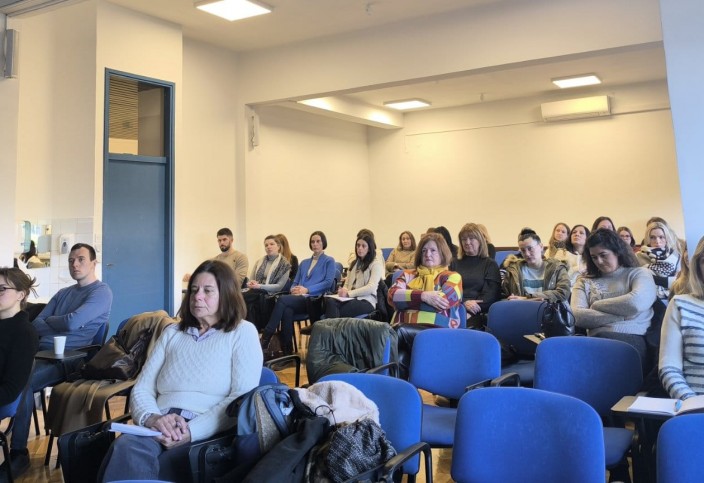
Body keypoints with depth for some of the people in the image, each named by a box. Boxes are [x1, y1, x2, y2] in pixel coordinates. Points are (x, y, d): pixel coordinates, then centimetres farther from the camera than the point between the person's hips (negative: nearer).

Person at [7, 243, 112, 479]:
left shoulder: (101, 292, -3)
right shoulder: (63, 293, 22)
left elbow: (73, 322, -16)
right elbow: (36, 324, 14)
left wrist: (49, 321, 5)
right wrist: (61, 325, -7)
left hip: (69, 359, -6)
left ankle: (19, 453, -16)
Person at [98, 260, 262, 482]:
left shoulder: (243, 332, 8)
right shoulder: (172, 332, 23)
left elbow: (243, 399, -5)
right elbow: (141, 390, 14)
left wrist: (192, 431, -18)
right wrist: (152, 418, -10)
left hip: (208, 435, -4)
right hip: (161, 431, 4)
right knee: (126, 447, -33)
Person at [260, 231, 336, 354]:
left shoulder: (329, 261, 11)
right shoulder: (304, 263, 29)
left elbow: (328, 282, -4)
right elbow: (295, 282, 23)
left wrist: (307, 290, -14)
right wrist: (294, 290, -3)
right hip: (299, 299, 5)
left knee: (282, 300, -30)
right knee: (287, 310, -33)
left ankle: (265, 338, -28)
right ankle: (287, 352, -33)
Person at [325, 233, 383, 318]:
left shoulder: (376, 264, 5)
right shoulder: (354, 263, 26)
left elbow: (371, 287, -9)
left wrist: (349, 293, -17)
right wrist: (344, 290, -6)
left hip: (366, 300, -5)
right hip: (351, 298, 5)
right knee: (330, 301, -32)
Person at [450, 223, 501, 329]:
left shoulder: (490, 264, 15)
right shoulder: (455, 263, 23)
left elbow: (492, 294, 1)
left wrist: (471, 312, -14)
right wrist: (464, 303, -12)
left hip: (478, 313, -2)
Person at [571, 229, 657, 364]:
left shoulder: (638, 274, 16)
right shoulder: (585, 281, 21)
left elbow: (635, 303, -7)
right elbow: (577, 315, 3)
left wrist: (596, 306, 5)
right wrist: (620, 316, -4)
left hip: (632, 339, -1)